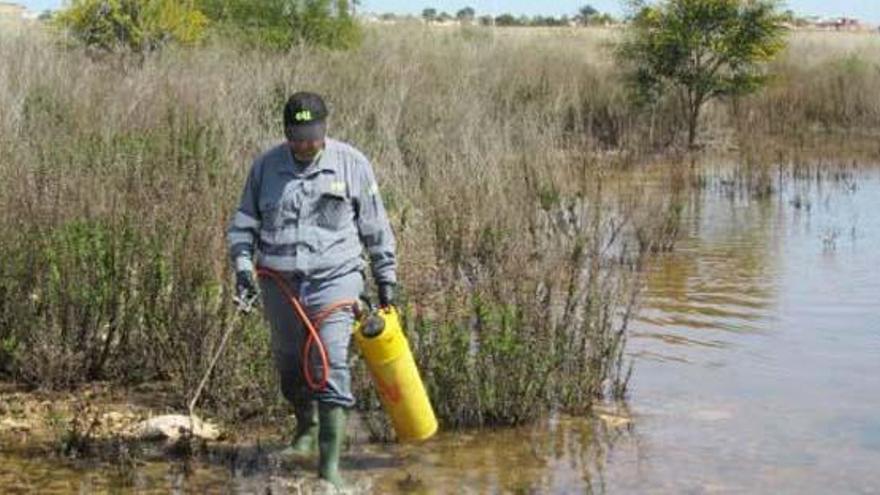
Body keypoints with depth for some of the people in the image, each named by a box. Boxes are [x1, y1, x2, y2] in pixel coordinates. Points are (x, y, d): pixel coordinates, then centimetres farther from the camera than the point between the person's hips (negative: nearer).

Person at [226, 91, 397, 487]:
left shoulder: (352, 165, 0)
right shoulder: (266, 166, 5)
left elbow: (375, 228, 7)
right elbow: (243, 223, 12)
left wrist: (386, 279, 9)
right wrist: (243, 265, -3)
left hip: (335, 279, -3)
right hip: (279, 282, 3)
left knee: (331, 367, -13)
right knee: (289, 364, 14)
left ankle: (329, 465, -11)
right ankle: (306, 426, 44)